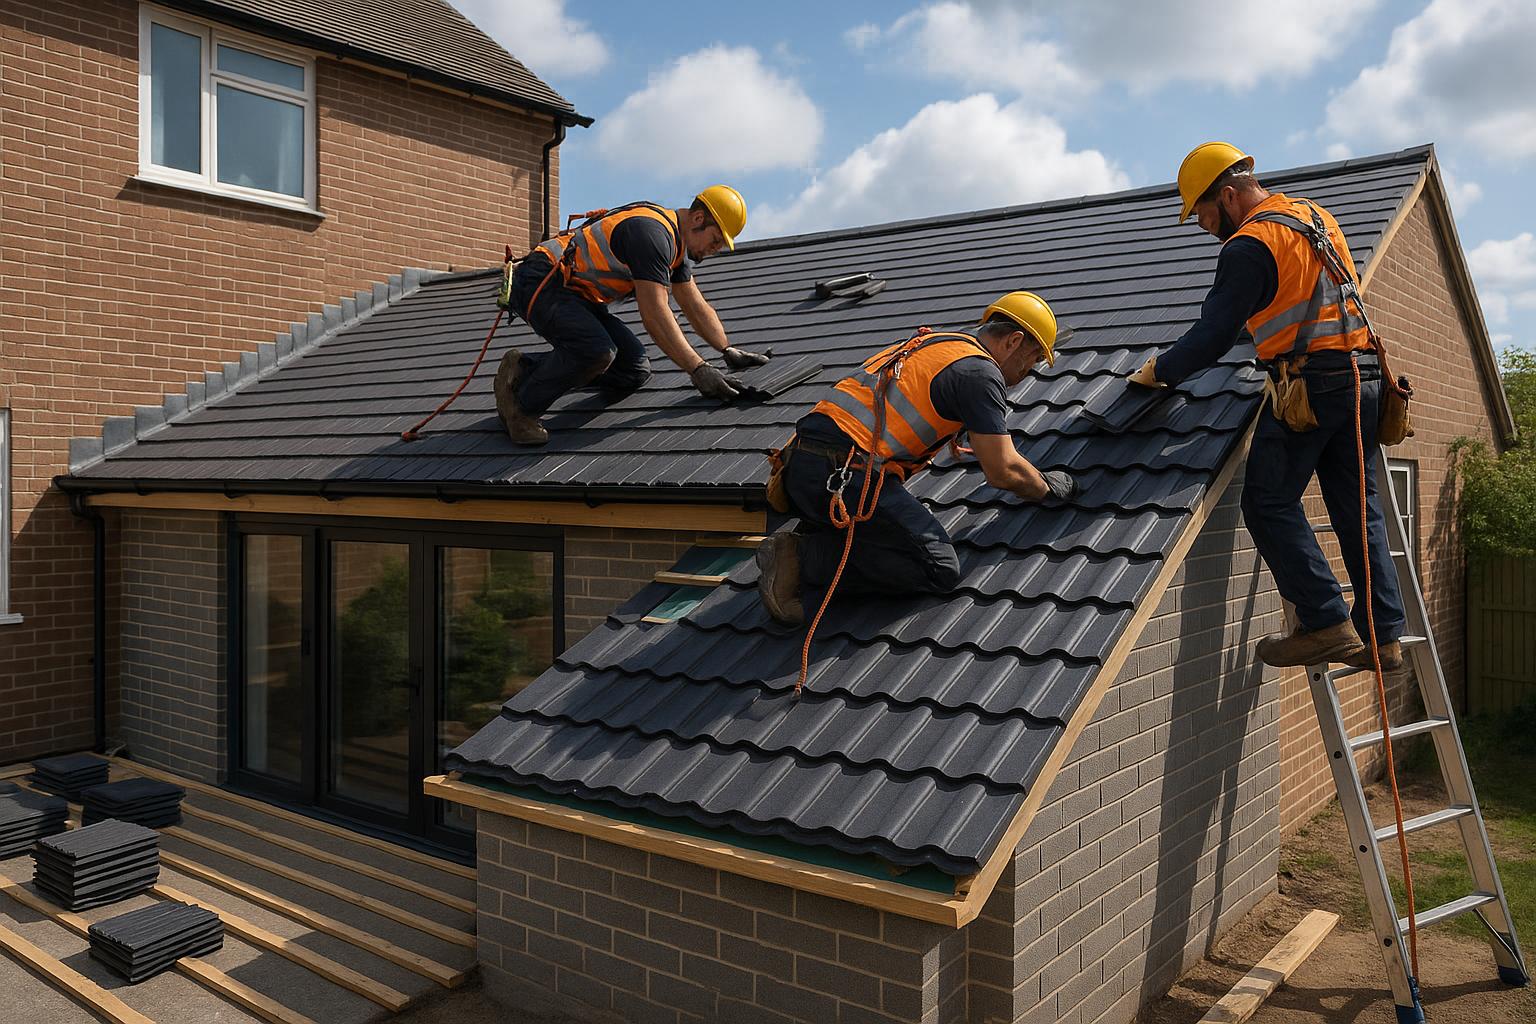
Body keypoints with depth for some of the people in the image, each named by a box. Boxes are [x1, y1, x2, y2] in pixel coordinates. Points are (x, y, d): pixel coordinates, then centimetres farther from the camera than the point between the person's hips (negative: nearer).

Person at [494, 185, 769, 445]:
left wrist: (728, 350, 12)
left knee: (634, 370, -2)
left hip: (575, 295, 10)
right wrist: (698, 369, -26)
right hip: (539, 283, -10)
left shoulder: (676, 244, 11)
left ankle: (525, 367, 9)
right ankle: (521, 406, -10)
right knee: (596, 350, -34)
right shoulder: (653, 233, -22)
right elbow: (654, 312, -27)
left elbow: (697, 306, 19)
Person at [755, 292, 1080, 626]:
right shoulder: (980, 371, -1)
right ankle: (804, 557, -10)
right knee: (940, 569, -5)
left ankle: (808, 537, 7)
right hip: (845, 474, -9)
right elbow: (1003, 472, -2)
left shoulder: (929, 342, 26)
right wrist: (1047, 487, 19)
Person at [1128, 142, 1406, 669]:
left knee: (1270, 503, -3)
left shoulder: (1249, 245, -8)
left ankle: (1326, 624, -7)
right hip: (1364, 377, 9)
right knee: (1358, 508, 10)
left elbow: (1214, 335, -10)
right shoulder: (1317, 216, 18)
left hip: (1309, 384, -9)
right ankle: (1383, 633, 12)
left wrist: (1159, 370, 2)